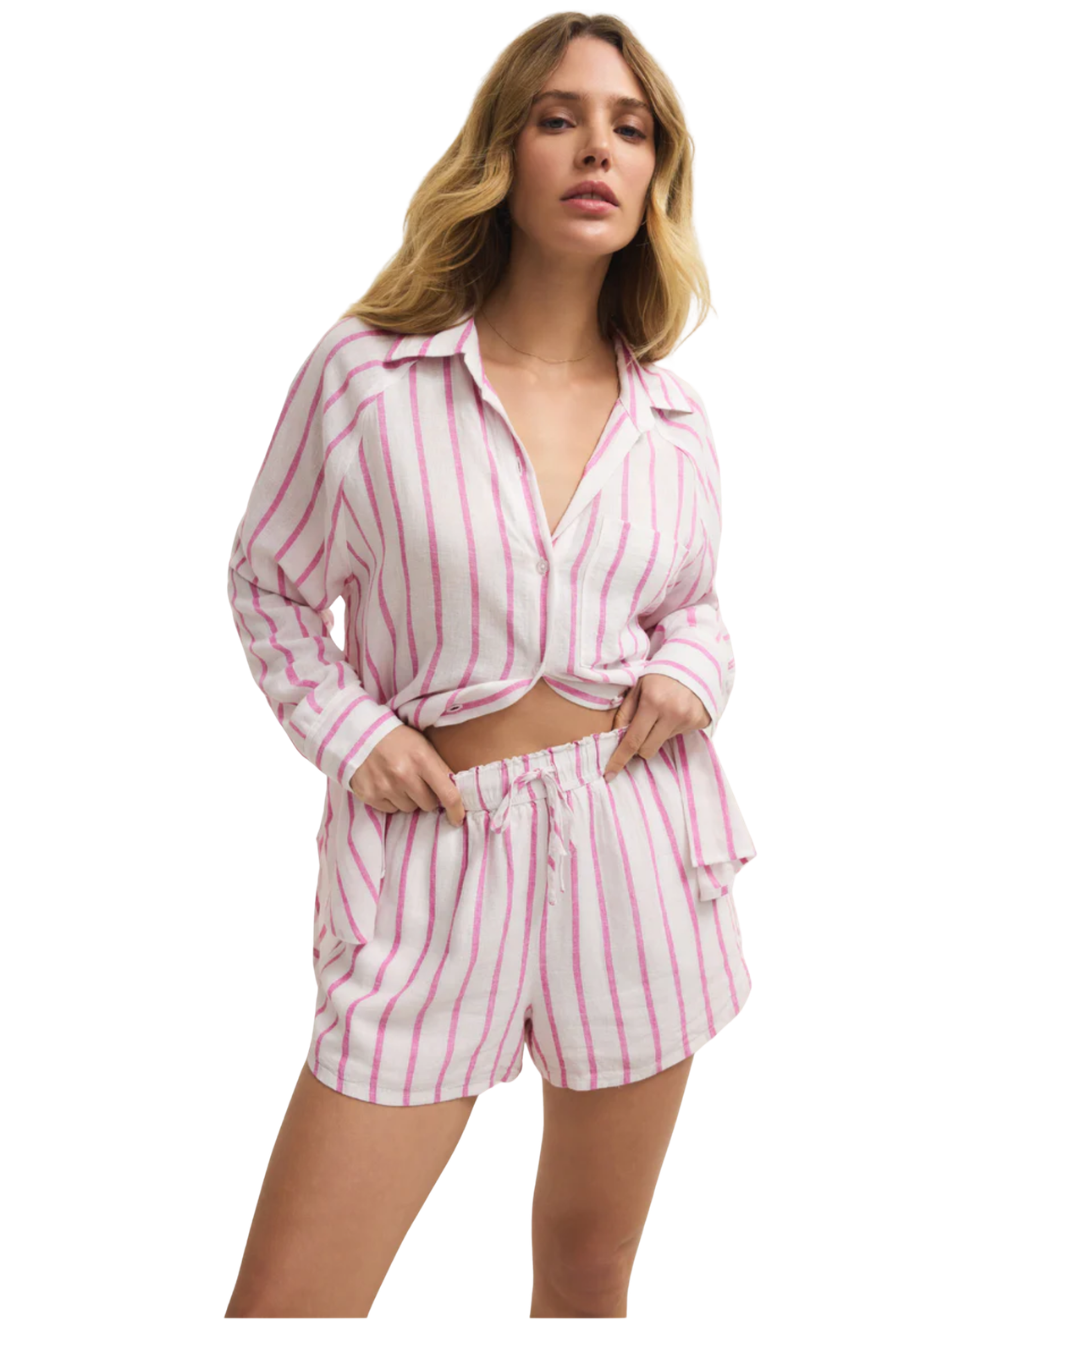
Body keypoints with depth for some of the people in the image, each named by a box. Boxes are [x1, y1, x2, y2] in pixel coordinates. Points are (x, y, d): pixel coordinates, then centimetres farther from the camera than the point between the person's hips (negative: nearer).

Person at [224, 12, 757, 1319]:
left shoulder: (676, 419, 5)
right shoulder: (364, 374, -6)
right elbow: (268, 584, 7)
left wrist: (691, 670, -1)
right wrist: (345, 728, -7)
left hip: (639, 833, 3)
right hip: (436, 841, -2)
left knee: (588, 1267, 18)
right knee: (281, 1305, -3)